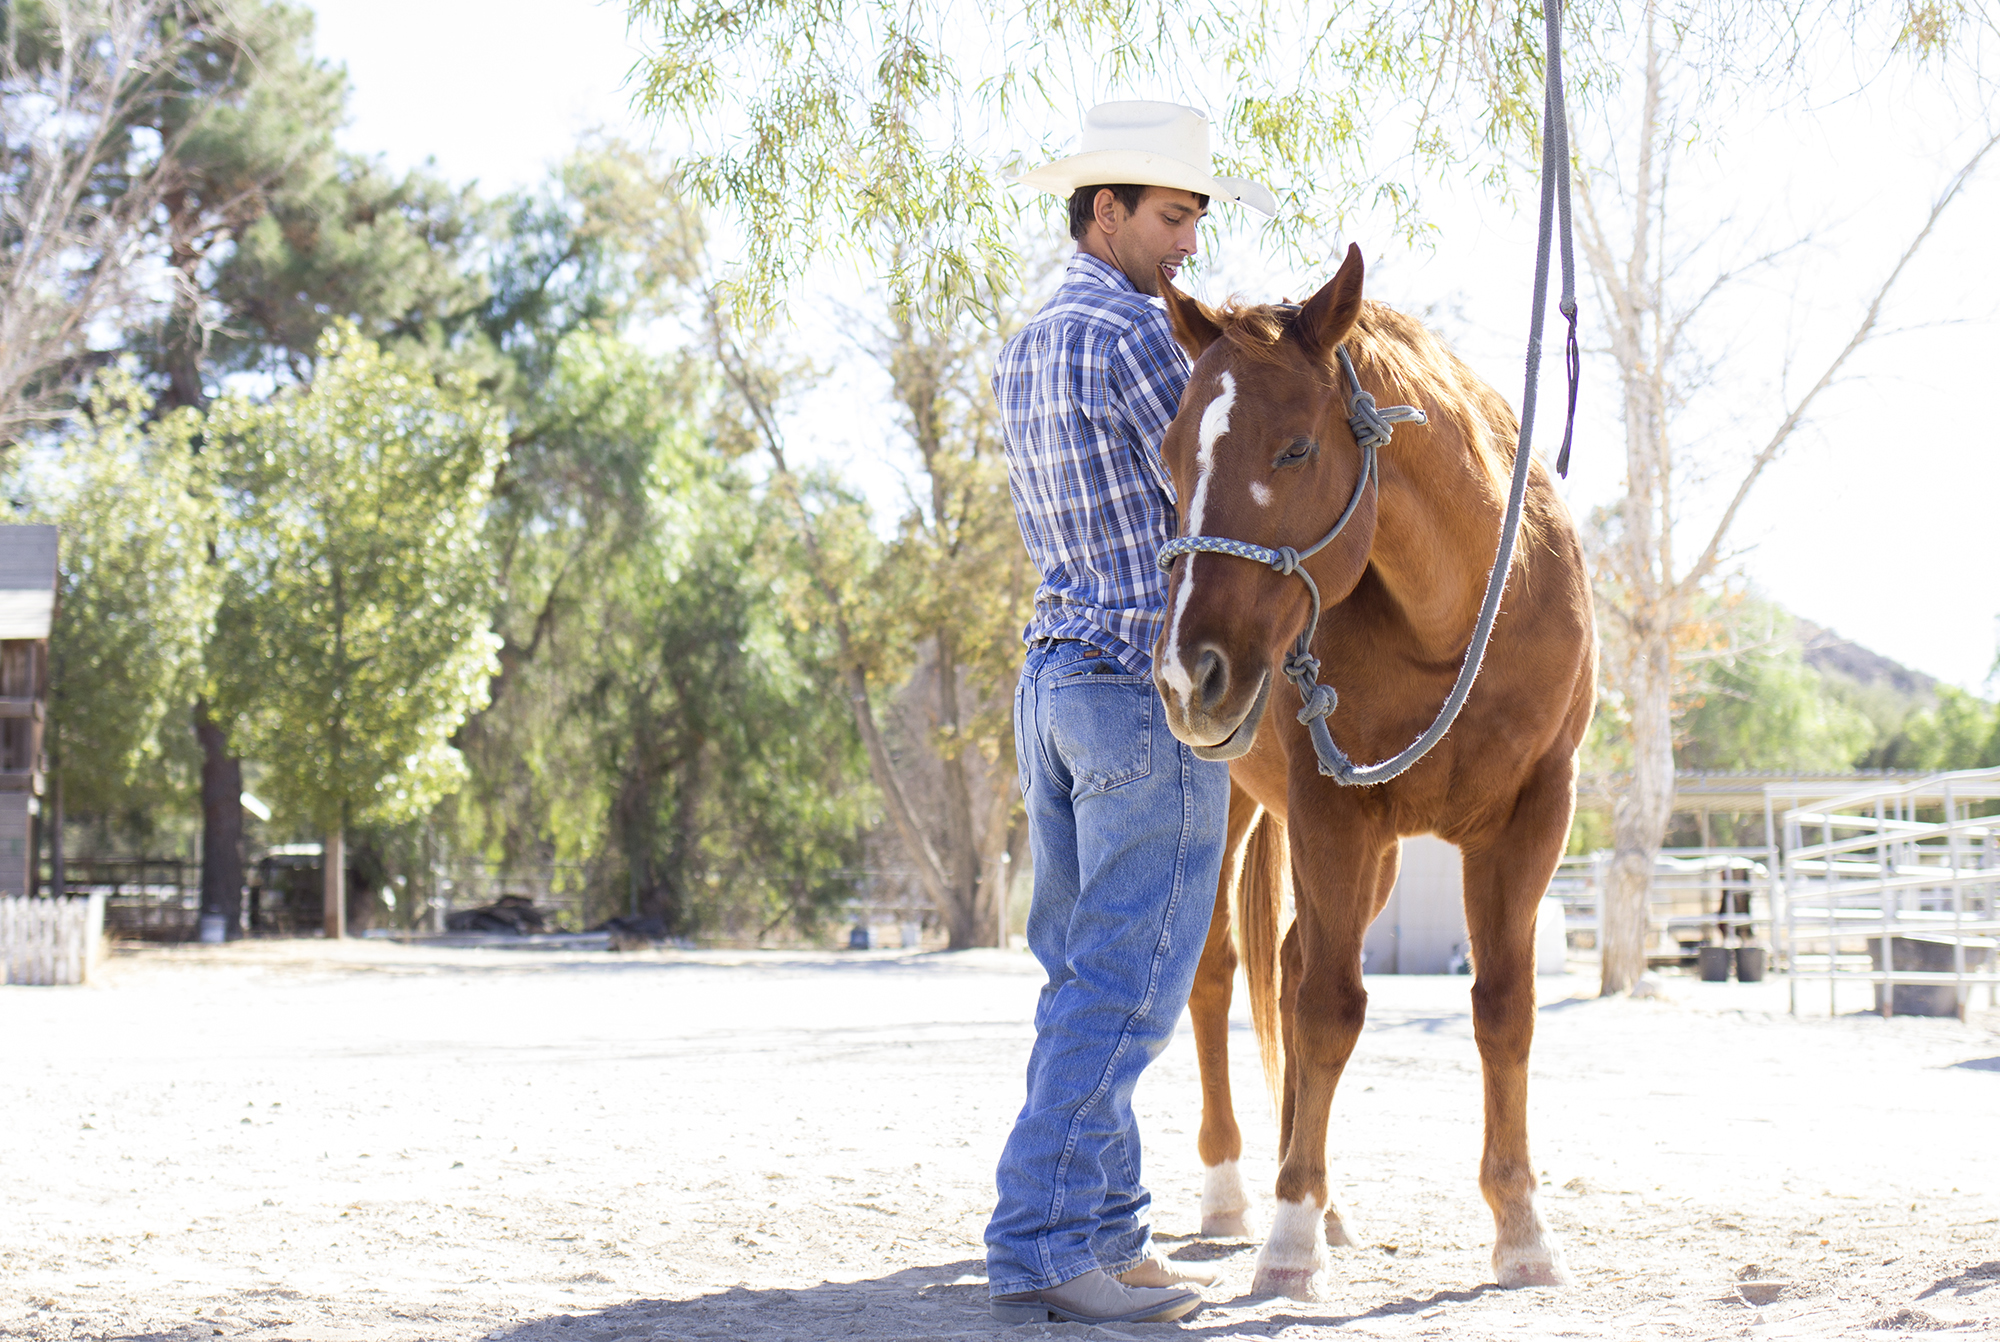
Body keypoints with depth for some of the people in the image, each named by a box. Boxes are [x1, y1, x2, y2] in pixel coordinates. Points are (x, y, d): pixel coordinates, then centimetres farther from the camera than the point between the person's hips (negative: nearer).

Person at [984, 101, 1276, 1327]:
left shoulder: (1025, 353, 14)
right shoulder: (1139, 338, -14)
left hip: (1054, 679, 10)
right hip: (1153, 687, -9)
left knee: (1082, 978, 12)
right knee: (1124, 988, -8)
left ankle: (1106, 1232, 17)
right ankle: (1040, 1251, -9)